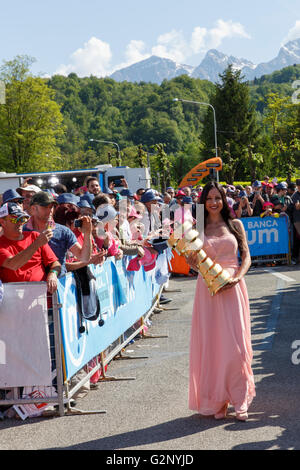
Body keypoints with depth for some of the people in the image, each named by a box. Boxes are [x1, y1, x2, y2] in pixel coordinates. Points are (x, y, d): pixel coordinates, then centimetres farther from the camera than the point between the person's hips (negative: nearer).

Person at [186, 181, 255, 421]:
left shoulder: (235, 224, 8)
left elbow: (246, 257, 6)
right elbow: (194, 263, 9)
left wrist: (236, 277, -12)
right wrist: (192, 259, -14)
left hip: (232, 288, -1)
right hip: (208, 289, 1)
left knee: (235, 342, -5)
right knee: (211, 342, 0)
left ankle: (239, 399, 4)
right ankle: (217, 401, 8)